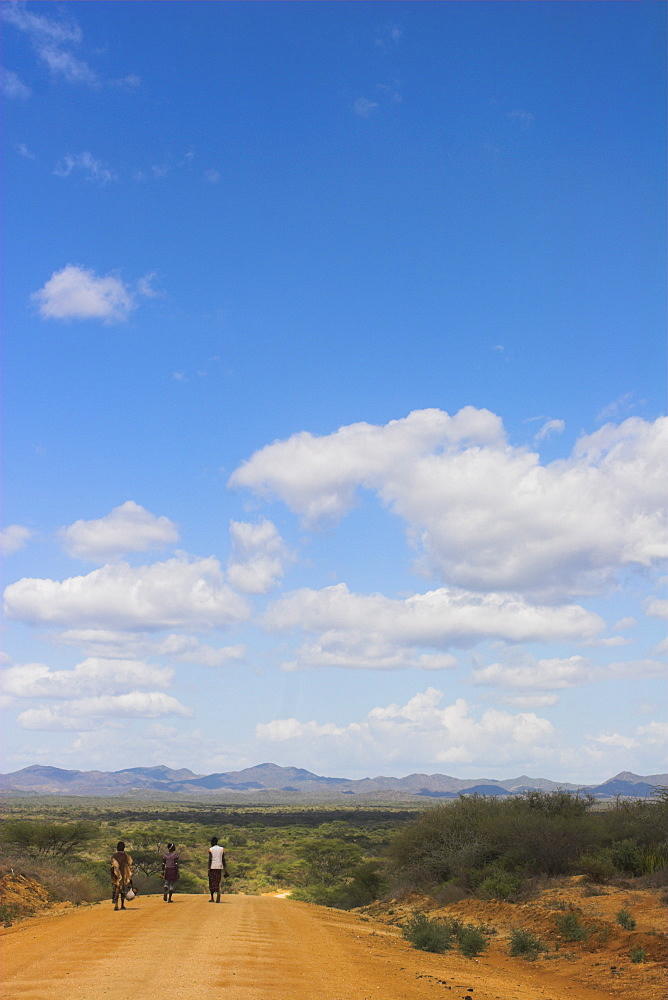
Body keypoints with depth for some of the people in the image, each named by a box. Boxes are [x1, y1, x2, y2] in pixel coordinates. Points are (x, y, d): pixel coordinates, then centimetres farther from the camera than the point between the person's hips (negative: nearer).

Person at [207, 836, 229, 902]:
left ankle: (212, 898, 15)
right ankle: (218, 893, -24)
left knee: (211, 882, 11)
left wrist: (209, 869, -9)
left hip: (212, 867, -2)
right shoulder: (222, 849, 9)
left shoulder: (210, 849, 0)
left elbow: (210, 859, -8)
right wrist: (225, 869, 10)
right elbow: (223, 860, 7)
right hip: (219, 867, 2)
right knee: (217, 882, 4)